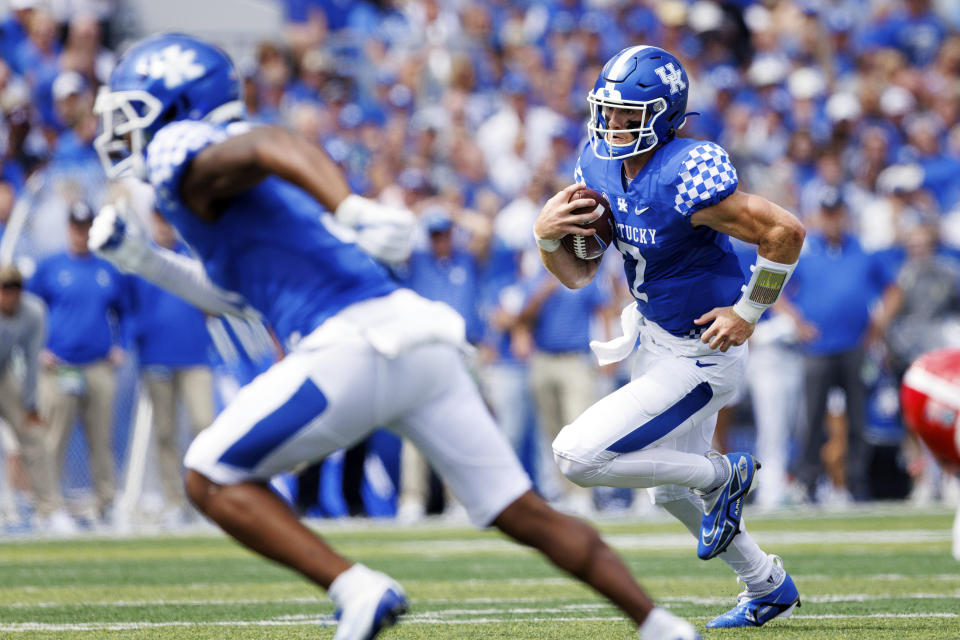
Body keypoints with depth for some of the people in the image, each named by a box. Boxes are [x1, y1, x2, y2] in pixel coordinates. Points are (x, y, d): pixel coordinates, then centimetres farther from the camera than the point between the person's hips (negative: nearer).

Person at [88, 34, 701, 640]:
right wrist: (144, 259, 29)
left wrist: (353, 210, -39)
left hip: (353, 347, -9)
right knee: (524, 513, 12)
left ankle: (358, 590, -12)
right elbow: (236, 293, 36)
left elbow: (270, 145, -22)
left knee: (212, 479, 1)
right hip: (423, 338, 9)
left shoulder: (181, 154, 0)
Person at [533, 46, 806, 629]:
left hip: (698, 357, -9)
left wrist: (749, 313, -18)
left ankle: (723, 476, 3)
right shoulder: (600, 168, -4)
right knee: (672, 489, 24)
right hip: (653, 337, 9)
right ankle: (770, 587, 45)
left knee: (578, 457, -15)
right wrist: (547, 235, -17)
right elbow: (579, 274, 4)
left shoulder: (685, 178, -30)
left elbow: (785, 231, -27)